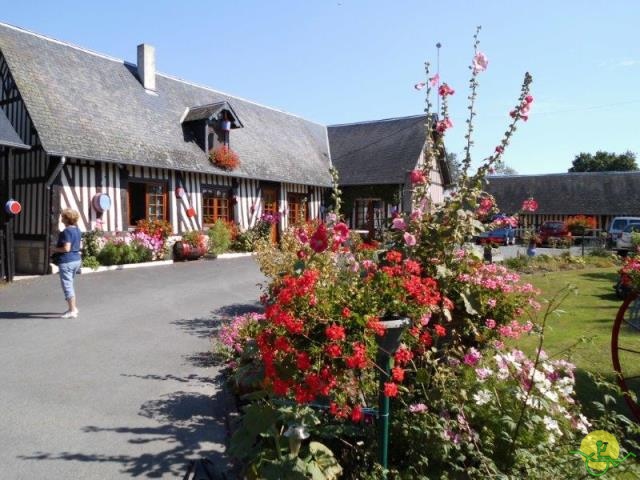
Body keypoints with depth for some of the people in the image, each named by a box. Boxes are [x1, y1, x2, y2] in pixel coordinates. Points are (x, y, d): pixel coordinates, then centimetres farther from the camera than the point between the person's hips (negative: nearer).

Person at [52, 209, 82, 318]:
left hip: (66, 261, -9)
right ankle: (74, 307, 28)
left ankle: (72, 311, 1)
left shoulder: (66, 231, -17)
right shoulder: (77, 230, 10)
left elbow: (66, 248, -22)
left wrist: (55, 249, -6)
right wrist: (58, 247, 19)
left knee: (67, 286, -2)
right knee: (70, 285, 21)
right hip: (76, 259, 9)